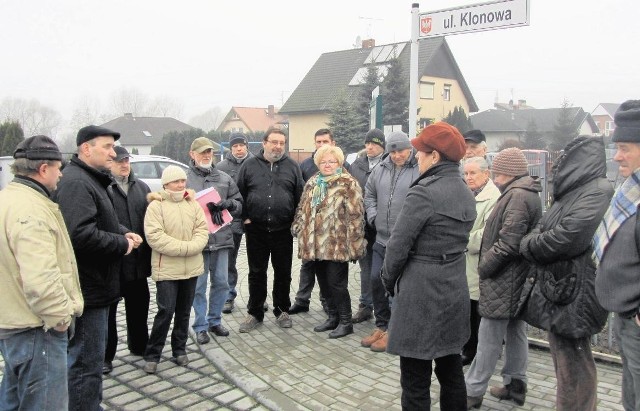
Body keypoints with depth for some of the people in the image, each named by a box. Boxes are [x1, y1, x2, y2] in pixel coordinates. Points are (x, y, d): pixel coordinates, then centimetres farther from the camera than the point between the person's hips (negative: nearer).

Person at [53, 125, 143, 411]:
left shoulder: (92, 180, 15)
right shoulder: (76, 182, -19)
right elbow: (81, 235, -31)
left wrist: (123, 233, 7)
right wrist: (122, 244, -18)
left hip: (94, 285, 11)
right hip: (88, 288, -11)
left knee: (90, 357, 22)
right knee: (86, 363, -1)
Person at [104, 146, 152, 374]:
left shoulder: (141, 187, 12)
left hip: (137, 261, 6)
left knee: (139, 305, 19)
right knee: (108, 309, 6)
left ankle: (139, 345, 37)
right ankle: (105, 356, 18)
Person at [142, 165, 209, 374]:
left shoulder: (193, 204, 8)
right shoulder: (156, 206, -7)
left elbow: (202, 230, 2)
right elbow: (154, 236, -17)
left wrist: (191, 247, -18)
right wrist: (184, 247, -20)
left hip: (191, 267, 5)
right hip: (167, 268, -5)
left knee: (184, 311, 13)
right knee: (166, 310, -7)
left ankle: (179, 349, 27)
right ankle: (152, 355, 7)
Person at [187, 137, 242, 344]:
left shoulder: (225, 178, 10)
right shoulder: (185, 179, -2)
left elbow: (239, 205, 10)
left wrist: (227, 204, -10)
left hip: (221, 238, 4)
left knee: (221, 283, 13)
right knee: (199, 286, 5)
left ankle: (215, 320, 29)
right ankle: (200, 326, 17)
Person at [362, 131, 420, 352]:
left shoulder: (421, 170, -12)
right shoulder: (380, 169, 9)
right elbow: (369, 194, 22)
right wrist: (372, 215, 10)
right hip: (382, 238, 7)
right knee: (376, 280, 11)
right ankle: (381, 325, 28)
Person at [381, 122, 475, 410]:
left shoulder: (423, 193, -18)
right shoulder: (466, 194, 8)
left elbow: (399, 244, -15)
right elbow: (457, 241, 12)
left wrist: (389, 280, 2)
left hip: (420, 293, -8)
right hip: (454, 291, 9)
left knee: (416, 381, 3)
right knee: (451, 370, 19)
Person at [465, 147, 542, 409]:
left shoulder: (517, 196, -19)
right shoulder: (526, 193, 14)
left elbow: (508, 242, -25)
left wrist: (484, 266, -13)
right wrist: (487, 264, 12)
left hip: (505, 280, -11)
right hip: (518, 278, 11)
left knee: (489, 338, -3)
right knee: (515, 332, 17)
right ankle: (515, 385, 27)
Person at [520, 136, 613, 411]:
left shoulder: (599, 191, -14)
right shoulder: (570, 194, 16)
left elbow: (571, 237, -25)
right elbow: (541, 230, 15)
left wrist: (530, 246, -10)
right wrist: (532, 243, -6)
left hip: (575, 293, -9)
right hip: (556, 288, 9)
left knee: (573, 367, 0)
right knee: (563, 357, 18)